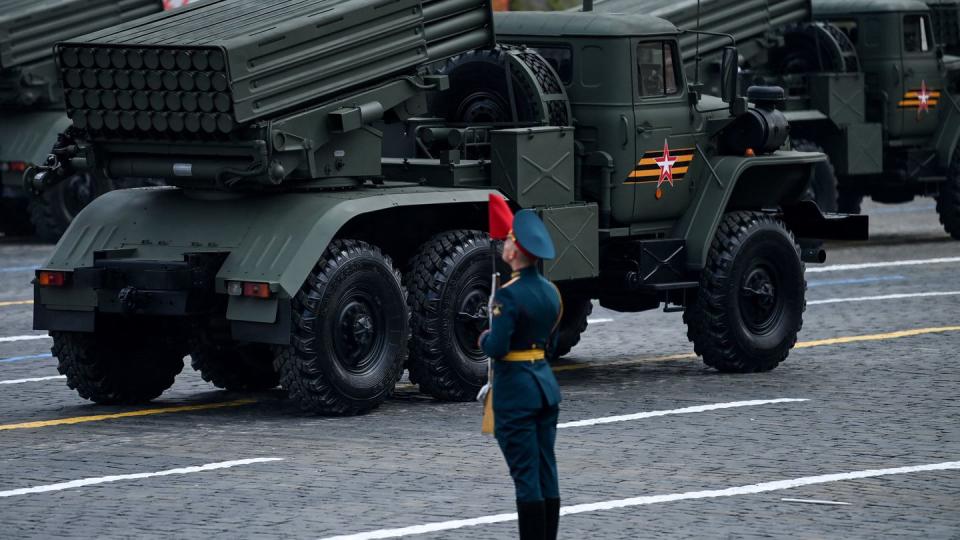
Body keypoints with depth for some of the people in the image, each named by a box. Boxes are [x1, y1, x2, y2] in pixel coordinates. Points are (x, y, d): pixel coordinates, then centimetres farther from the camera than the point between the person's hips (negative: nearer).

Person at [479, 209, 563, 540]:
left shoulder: (508, 295, -17)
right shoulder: (550, 291, 8)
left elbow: (497, 348, -21)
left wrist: (484, 340, -1)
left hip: (516, 388, -8)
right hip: (547, 382, 8)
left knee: (525, 476, -5)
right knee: (547, 473, 10)